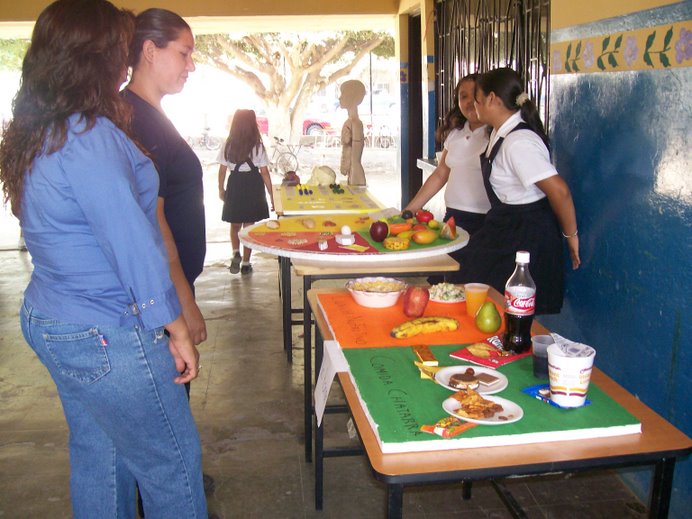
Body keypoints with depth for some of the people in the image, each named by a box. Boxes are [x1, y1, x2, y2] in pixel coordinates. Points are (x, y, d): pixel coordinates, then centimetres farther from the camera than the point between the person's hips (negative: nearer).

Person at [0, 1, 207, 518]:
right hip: (106, 337, -10)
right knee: (173, 465, 7)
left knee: (97, 456, 23)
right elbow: (131, 242, -22)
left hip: (49, 320, 10)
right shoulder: (89, 137, -23)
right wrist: (176, 329, -14)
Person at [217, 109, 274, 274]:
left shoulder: (228, 145, -3)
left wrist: (221, 189, 15)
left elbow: (222, 170, 0)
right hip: (253, 186, -1)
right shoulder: (257, 146, -7)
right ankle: (246, 263, 13)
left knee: (235, 225, 19)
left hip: (235, 186, 1)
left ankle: (236, 253, -3)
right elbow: (264, 172, -7)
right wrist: (271, 195, -1)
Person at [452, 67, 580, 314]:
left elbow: (559, 191, -27)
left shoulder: (518, 142, -26)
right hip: (505, 229, 10)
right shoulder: (501, 132, 4)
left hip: (527, 236, -10)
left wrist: (570, 235, -15)